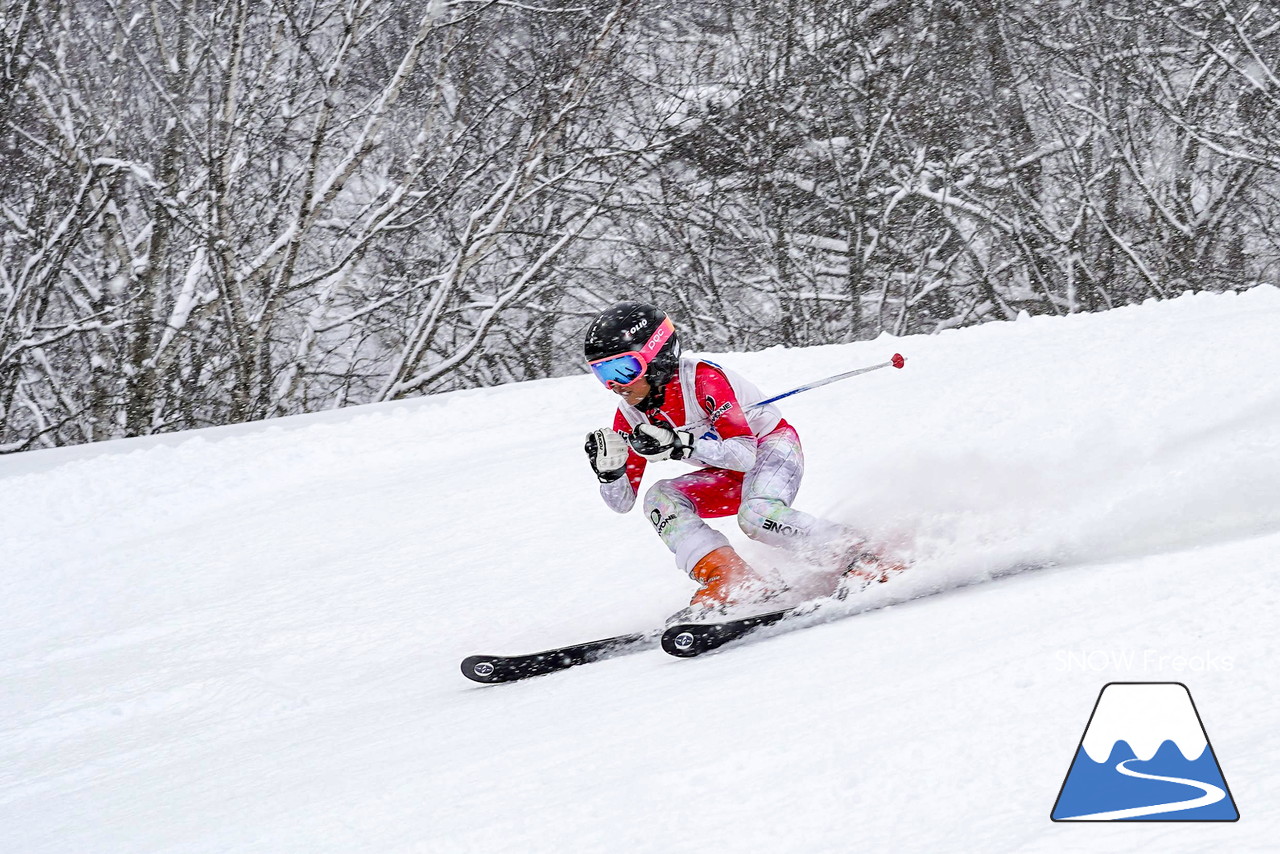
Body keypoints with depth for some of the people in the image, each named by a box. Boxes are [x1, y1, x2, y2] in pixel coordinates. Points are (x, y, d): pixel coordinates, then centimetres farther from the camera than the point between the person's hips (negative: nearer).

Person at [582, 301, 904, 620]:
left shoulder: (701, 378, -27)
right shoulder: (630, 414, -8)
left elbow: (745, 454, -34)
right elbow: (622, 501, -5)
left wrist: (678, 445, -45)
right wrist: (608, 467, -27)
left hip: (770, 446, -7)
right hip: (730, 478, 7)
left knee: (756, 514, -36)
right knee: (659, 498, -20)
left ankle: (863, 559, -24)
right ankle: (730, 581, -31)